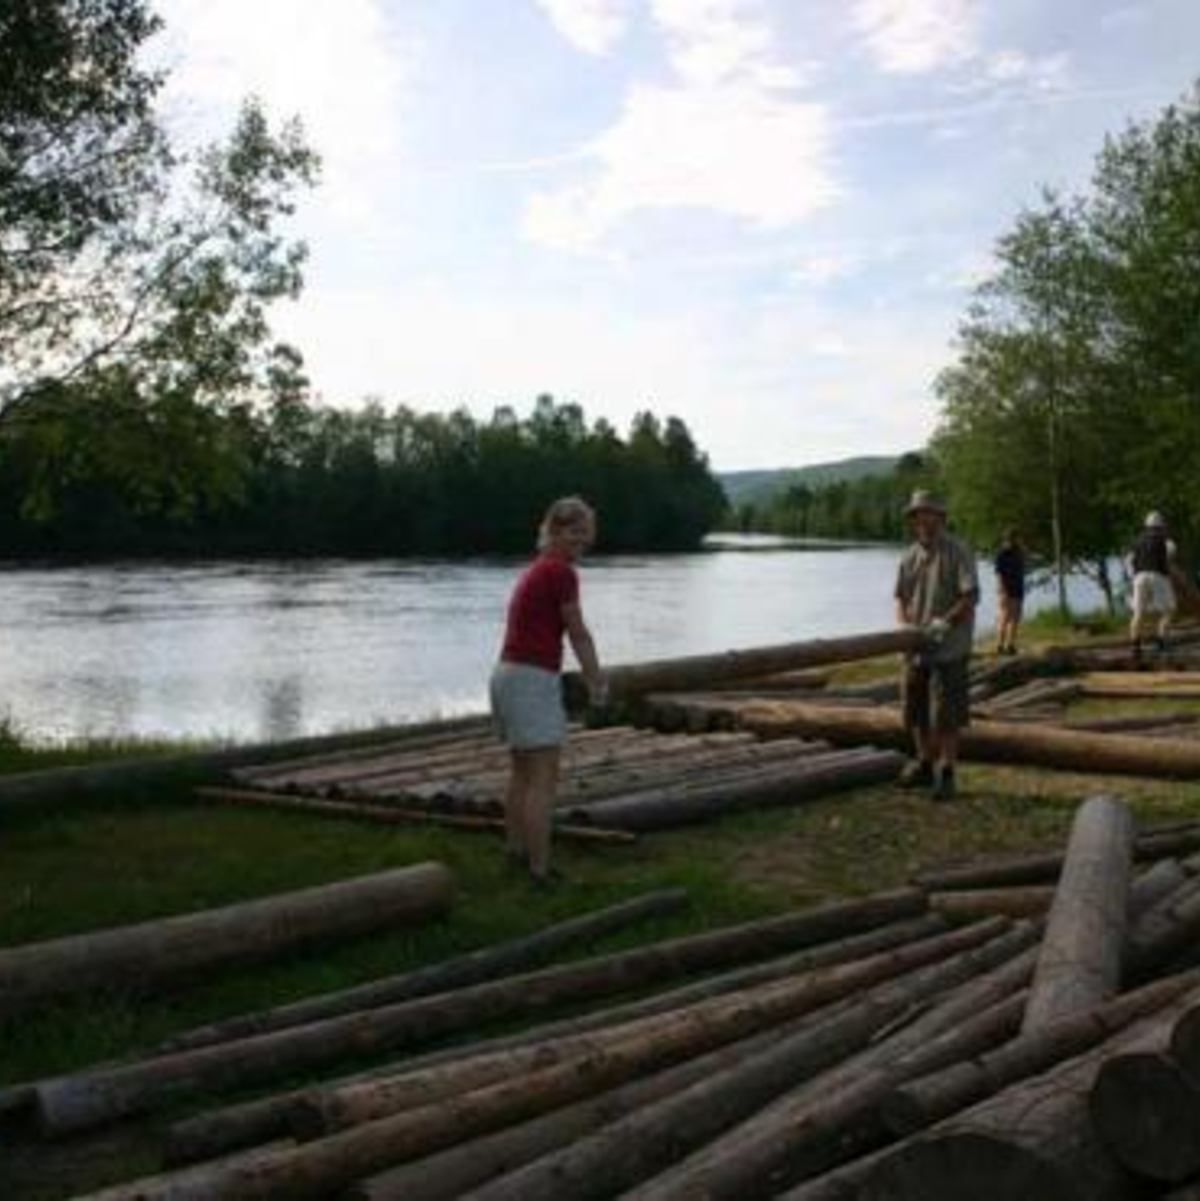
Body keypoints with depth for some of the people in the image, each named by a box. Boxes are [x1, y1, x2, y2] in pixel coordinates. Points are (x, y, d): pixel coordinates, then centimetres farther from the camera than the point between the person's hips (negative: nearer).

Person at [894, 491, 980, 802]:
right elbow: (901, 597, 10)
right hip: (916, 648, 6)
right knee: (916, 711, 14)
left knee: (946, 715, -3)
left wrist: (945, 622, -28)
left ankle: (946, 774, 6)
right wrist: (904, 625, -10)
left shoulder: (958, 552, -9)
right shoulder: (910, 556, 9)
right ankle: (924, 765, 28)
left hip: (949, 649, -6)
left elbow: (971, 596, -15)